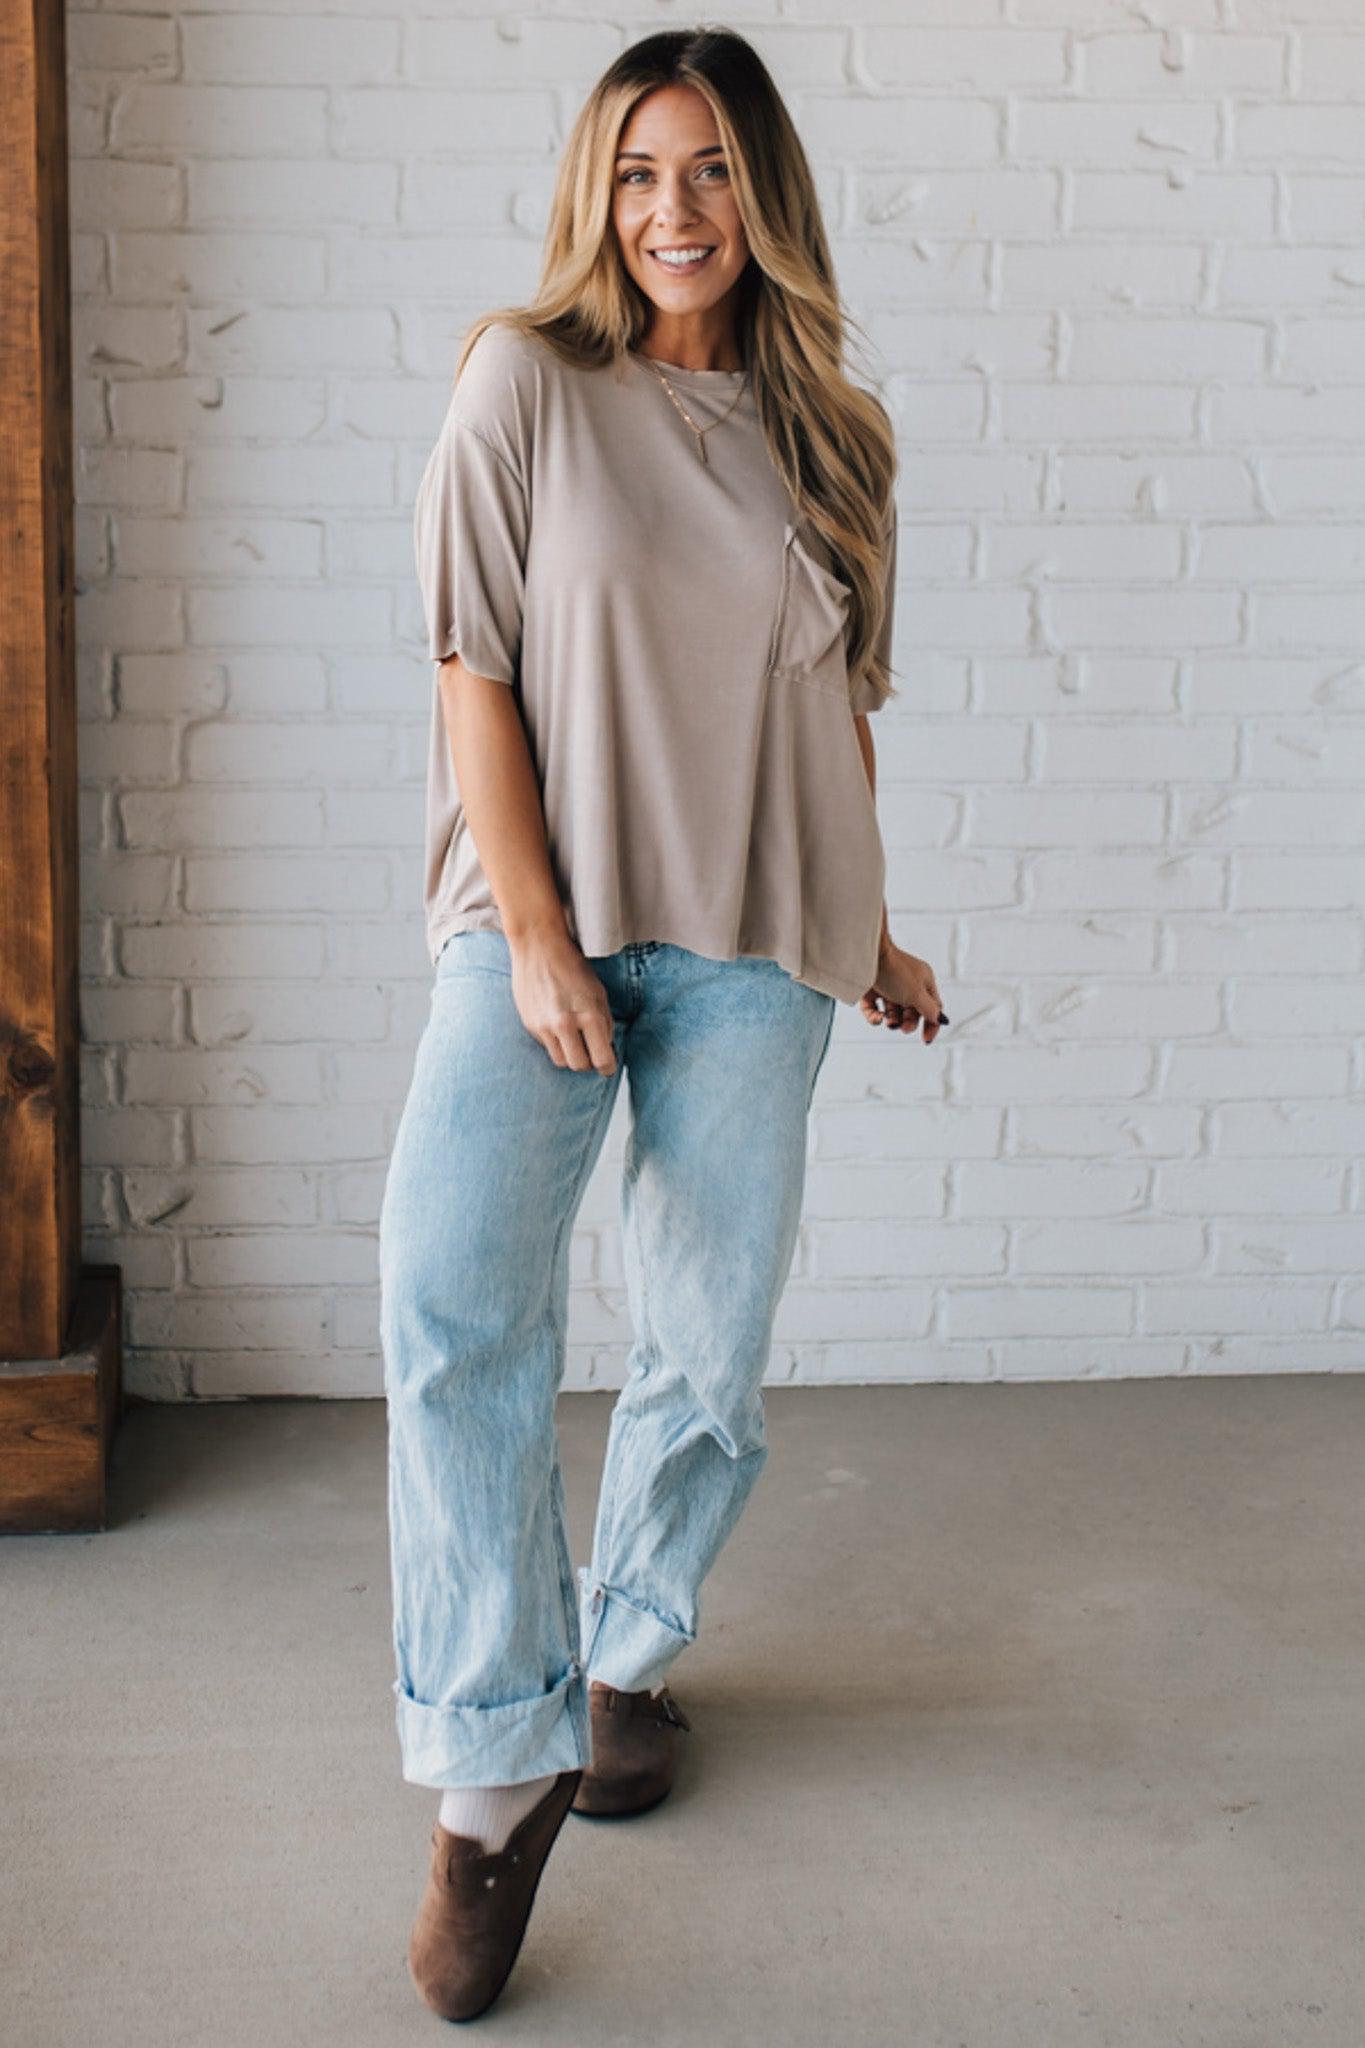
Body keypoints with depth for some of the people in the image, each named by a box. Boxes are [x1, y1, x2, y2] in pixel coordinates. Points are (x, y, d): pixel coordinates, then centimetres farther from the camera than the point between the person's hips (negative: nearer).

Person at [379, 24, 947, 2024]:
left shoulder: (827, 432, 11)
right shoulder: (527, 385, 2)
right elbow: (473, 673, -4)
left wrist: (873, 927, 18)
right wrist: (530, 927, -12)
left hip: (751, 939, 3)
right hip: (541, 916, -3)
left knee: (712, 1348, 3)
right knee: (453, 1294, -22)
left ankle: (628, 1652, 30)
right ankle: (498, 1764, -12)